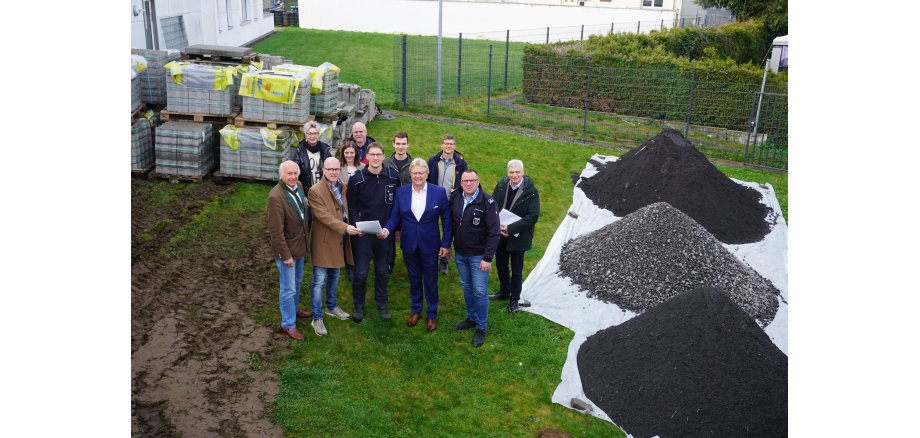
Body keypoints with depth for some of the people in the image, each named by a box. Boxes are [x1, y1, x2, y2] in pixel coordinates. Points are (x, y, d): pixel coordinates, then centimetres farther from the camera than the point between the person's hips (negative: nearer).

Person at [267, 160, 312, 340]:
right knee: (288, 289, 4)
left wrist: (306, 238, 14)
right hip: (287, 248, -8)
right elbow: (276, 230, -25)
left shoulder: (298, 186, -3)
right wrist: (285, 255, -21)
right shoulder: (276, 196, -28)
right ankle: (288, 324, 20)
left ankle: (294, 310, 47)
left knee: (297, 280, 26)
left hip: (300, 244, 8)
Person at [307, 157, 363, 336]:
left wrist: (353, 227, -1)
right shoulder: (315, 191, -17)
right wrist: (345, 228, -29)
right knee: (319, 280, -1)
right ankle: (317, 318, 8)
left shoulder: (343, 188, 7)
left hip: (338, 240, 7)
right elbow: (324, 216, -24)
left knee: (334, 276, 21)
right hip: (323, 241, -7)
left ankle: (331, 306, 40)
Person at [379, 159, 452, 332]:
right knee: (414, 280, 18)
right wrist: (386, 229, -21)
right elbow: (395, 217, -1)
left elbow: (446, 220, -5)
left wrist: (446, 244, -7)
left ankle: (432, 315, 29)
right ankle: (416, 311, 37)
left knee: (430, 281, 11)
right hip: (409, 245, 2)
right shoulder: (401, 192, -3)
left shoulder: (439, 192, -9)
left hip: (429, 245, -2)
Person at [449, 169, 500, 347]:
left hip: (478, 255, -5)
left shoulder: (488, 202, -18)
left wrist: (488, 258, -18)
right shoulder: (454, 198, -3)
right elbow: (450, 223, 9)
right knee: (466, 287, 18)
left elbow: (493, 232, -17)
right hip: (460, 253, 5)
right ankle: (471, 318, 37)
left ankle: (481, 328, 16)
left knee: (480, 292, 1)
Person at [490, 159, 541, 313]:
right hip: (500, 235, 4)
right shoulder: (501, 186, -6)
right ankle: (504, 292, 42)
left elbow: (533, 216, -18)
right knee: (501, 266, 21)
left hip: (518, 236, -4)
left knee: (516, 270, 10)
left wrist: (510, 228, -23)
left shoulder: (531, 191, -16)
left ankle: (515, 299, 28)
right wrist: (498, 226, -16)